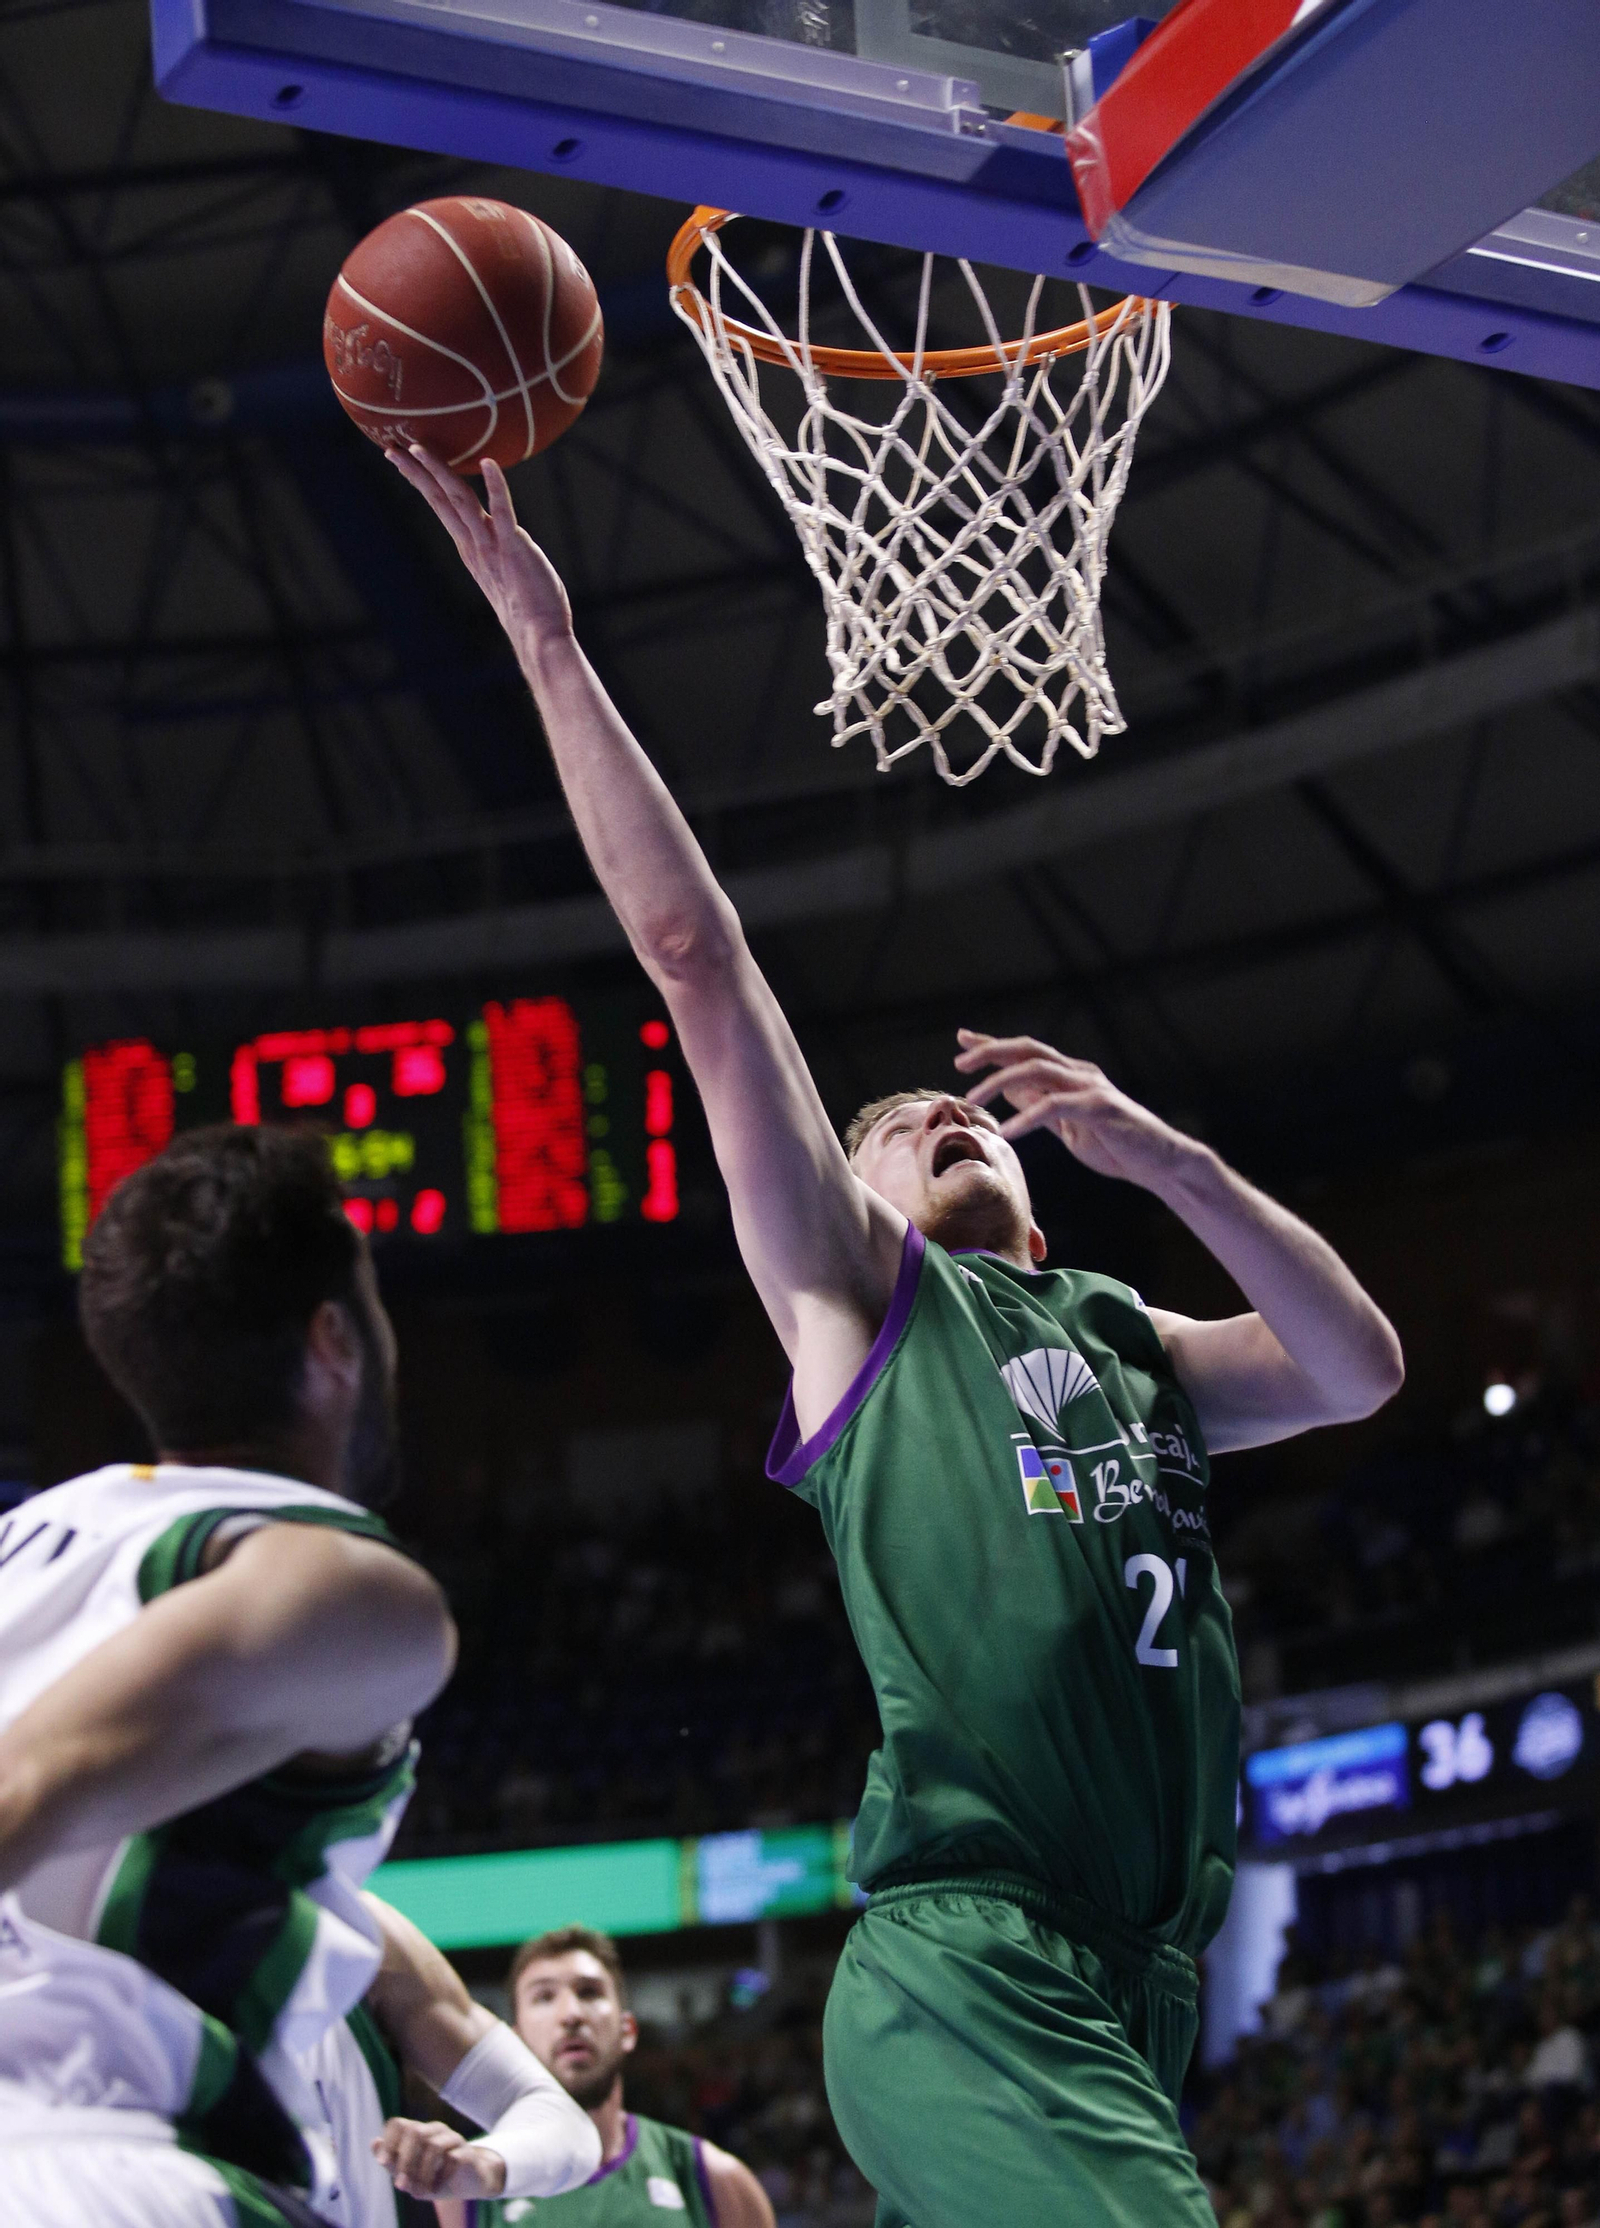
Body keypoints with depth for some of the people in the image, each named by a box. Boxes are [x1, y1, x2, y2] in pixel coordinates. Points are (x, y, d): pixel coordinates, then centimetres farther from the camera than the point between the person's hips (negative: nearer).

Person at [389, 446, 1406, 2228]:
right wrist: (546, 643, 7)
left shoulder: (1124, 1339, 29)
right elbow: (691, 947, 10)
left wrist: (1163, 1158, 5)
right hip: (963, 1955, -6)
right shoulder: (851, 1291, 15)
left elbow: (1360, 1373, 13)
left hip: (1143, 1987, 6)